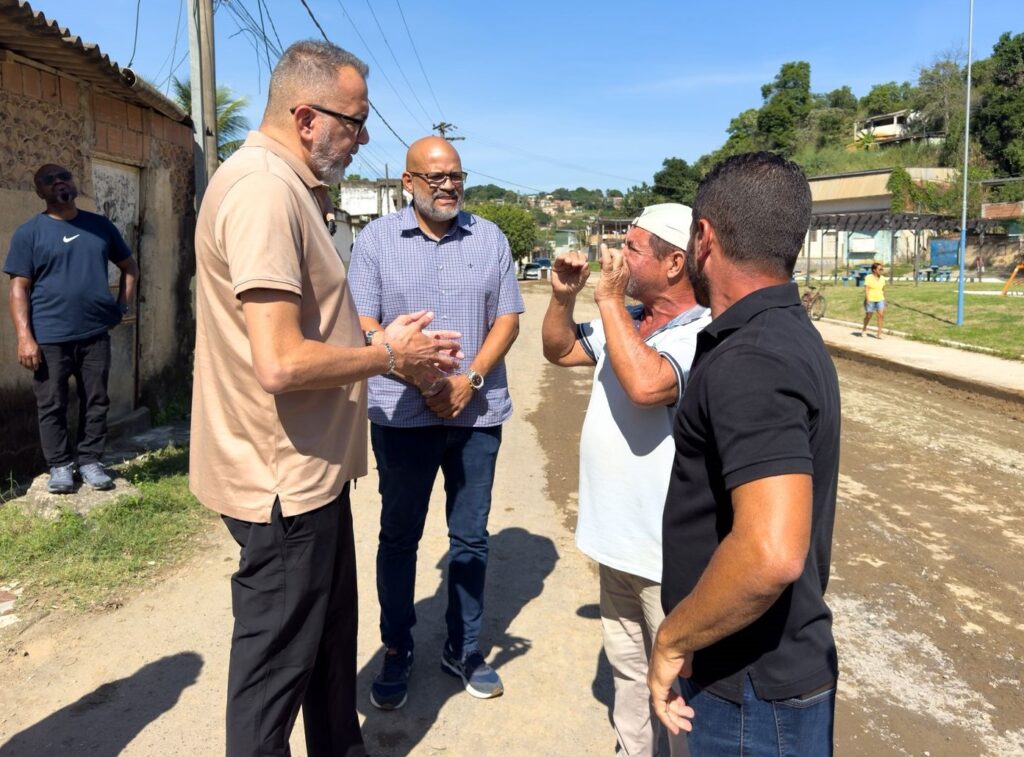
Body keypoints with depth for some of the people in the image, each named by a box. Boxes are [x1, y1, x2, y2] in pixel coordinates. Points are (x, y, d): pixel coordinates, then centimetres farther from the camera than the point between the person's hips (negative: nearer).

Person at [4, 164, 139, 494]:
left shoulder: (100, 226, 10)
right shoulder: (29, 232, 0)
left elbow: (129, 266, 21)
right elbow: (19, 288, -3)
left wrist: (123, 304, 7)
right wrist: (24, 336, -12)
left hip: (95, 334, 3)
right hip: (49, 338, -3)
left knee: (96, 401, 8)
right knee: (52, 405, 5)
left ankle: (89, 461, 20)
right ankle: (59, 466, 18)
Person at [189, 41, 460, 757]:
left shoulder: (289, 188, 13)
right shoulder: (264, 189, -22)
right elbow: (281, 363, -30)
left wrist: (387, 342, 7)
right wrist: (388, 356, -15)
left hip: (311, 468, 11)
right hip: (283, 478, -11)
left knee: (332, 635, 25)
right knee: (277, 661, 9)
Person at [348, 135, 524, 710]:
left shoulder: (490, 238, 6)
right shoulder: (377, 239, 0)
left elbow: (508, 319, 3)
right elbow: (363, 325, -5)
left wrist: (470, 379, -11)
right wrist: (422, 381, -15)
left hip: (478, 412, 2)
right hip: (402, 414, -1)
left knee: (471, 538, 10)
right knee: (399, 537, 9)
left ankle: (464, 650, 27)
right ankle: (397, 652, 26)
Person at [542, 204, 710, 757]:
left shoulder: (705, 334, -21)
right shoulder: (624, 320, 5)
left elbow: (645, 384, -39)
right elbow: (559, 350, 17)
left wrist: (608, 299, -27)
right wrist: (564, 295, -1)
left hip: (669, 552, -8)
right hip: (616, 538, 9)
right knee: (628, 668, 25)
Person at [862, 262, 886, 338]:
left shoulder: (882, 278, 5)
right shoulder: (868, 277, -10)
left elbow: (883, 289, 13)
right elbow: (866, 289, -14)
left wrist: (884, 299, 15)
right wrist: (867, 299, -22)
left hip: (880, 300, 3)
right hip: (870, 300, -3)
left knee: (880, 315, -13)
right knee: (868, 316, 7)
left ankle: (879, 333, -11)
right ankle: (864, 328, 35)